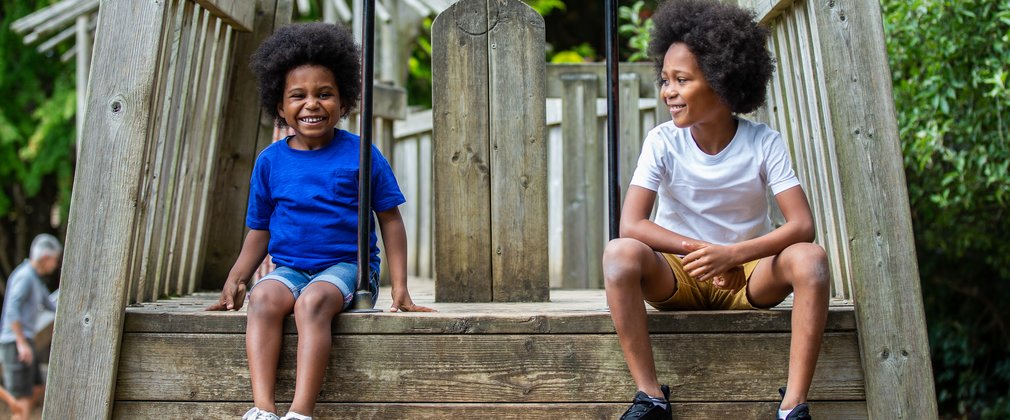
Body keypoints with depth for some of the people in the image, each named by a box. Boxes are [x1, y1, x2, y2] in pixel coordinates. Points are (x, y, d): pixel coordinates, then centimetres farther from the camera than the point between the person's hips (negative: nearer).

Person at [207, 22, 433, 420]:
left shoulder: (361, 155, 0)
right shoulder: (270, 161, 8)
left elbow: (390, 220, 4)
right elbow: (259, 230, 14)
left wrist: (400, 288, -3)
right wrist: (235, 279, -2)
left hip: (345, 265, -3)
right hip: (288, 267, 3)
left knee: (313, 300, -34)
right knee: (263, 297, -30)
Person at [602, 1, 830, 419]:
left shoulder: (764, 143, -10)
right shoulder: (662, 142, -10)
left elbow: (802, 225, -19)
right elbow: (631, 224, -20)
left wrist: (731, 254, -34)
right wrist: (699, 250, -32)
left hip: (747, 274, 1)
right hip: (677, 276, 0)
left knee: (809, 259, -30)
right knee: (620, 253, -31)